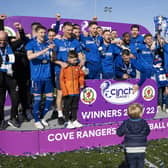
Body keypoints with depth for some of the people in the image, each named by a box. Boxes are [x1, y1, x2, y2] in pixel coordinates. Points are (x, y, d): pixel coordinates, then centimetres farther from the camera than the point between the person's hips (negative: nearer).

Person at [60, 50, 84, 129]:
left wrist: (81, 83, 0)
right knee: (67, 107, 5)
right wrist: (64, 91, -13)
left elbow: (81, 75, 18)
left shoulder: (78, 67, 5)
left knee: (75, 107, 15)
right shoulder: (65, 67, -8)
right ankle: (68, 121, 15)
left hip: (76, 91, 5)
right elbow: (62, 80, -9)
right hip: (68, 92, -4)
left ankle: (74, 120, 26)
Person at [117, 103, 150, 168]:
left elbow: (119, 133, -4)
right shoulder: (144, 123, -8)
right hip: (141, 150, 1)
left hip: (130, 151, -1)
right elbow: (147, 132, 8)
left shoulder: (126, 123, -11)